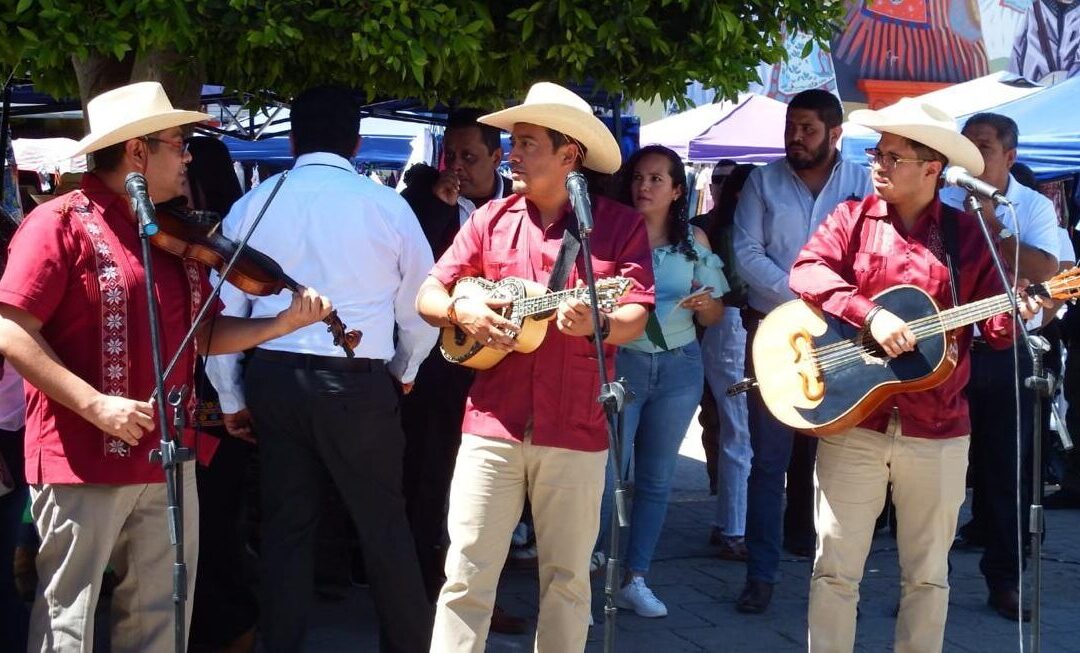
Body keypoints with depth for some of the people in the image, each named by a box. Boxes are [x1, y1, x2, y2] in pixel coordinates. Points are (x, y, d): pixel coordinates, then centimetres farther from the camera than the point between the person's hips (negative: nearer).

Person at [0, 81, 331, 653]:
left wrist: (281, 324, 1)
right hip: (83, 459, -7)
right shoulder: (61, 223, -10)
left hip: (168, 460, 7)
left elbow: (202, 336, 15)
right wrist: (94, 404, -23)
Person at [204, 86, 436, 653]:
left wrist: (232, 396, 14)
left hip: (272, 377, 3)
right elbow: (419, 307, 5)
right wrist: (403, 372, 22)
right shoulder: (385, 206, -2)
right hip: (357, 381, -2)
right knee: (383, 525, 6)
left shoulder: (252, 206, 4)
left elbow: (223, 309, 3)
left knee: (285, 526, 11)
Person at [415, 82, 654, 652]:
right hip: (493, 426, 1)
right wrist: (462, 312, -11)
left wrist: (598, 325, -27)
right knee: (467, 573, -1)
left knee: (567, 577, 7)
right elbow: (428, 296, 11)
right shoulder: (491, 220, 8)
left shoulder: (619, 225, 2)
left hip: (576, 433, -1)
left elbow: (637, 315, -6)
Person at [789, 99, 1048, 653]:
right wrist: (872, 315, -24)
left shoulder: (968, 233, 5)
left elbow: (994, 326, 4)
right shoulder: (852, 218, 4)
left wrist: (1020, 312, -19)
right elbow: (806, 270, -13)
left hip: (937, 430, 1)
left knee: (928, 573, 10)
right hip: (852, 421, -1)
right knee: (836, 567, 2)